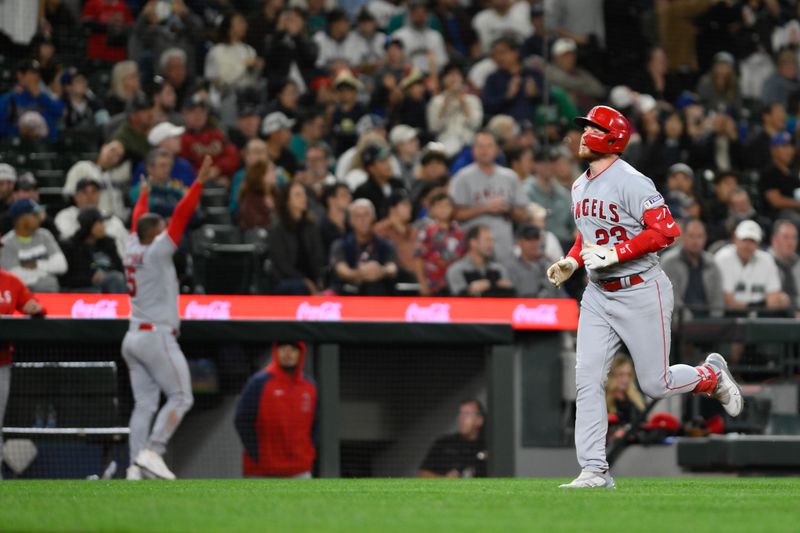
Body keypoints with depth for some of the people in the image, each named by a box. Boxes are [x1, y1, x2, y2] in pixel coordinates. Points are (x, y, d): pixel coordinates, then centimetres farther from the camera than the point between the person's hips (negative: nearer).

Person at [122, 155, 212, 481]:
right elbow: (180, 218, -12)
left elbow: (137, 221, 29)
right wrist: (199, 183, -12)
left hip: (134, 338, 8)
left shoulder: (134, 250, 11)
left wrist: (144, 195, 46)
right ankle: (151, 452, -17)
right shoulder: (156, 251, -8)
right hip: (156, 336, -8)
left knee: (144, 404, 5)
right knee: (181, 397, -4)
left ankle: (136, 467, -4)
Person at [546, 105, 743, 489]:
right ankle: (595, 470, -4)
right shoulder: (580, 186, 10)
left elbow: (666, 230, -24)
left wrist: (616, 254, -26)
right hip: (598, 295, 7)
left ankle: (711, 375, 32)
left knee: (655, 385, 1)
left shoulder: (629, 182, -17)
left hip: (641, 293, -7)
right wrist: (572, 261, 7)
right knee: (587, 380, -5)